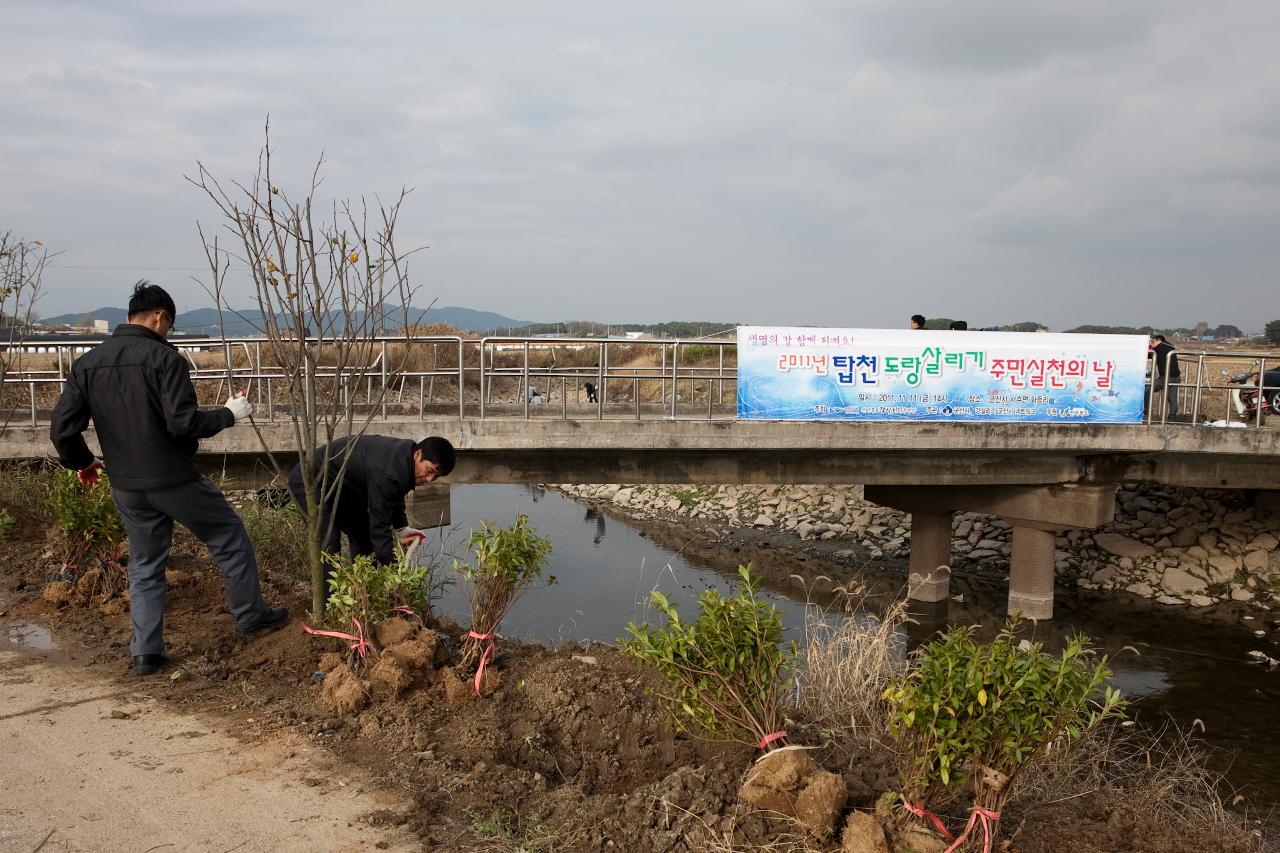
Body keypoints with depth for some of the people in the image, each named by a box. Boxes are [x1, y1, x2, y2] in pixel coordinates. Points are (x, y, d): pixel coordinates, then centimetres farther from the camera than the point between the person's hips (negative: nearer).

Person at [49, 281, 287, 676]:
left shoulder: (87, 364, 2)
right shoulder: (163, 357, -15)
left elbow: (61, 429, 2)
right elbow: (183, 423, -22)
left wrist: (82, 462, 20)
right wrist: (229, 414, -6)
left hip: (127, 488, 5)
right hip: (176, 480, -5)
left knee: (145, 566, 17)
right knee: (229, 538, 15)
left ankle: (145, 652, 15)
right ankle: (251, 615, 25)